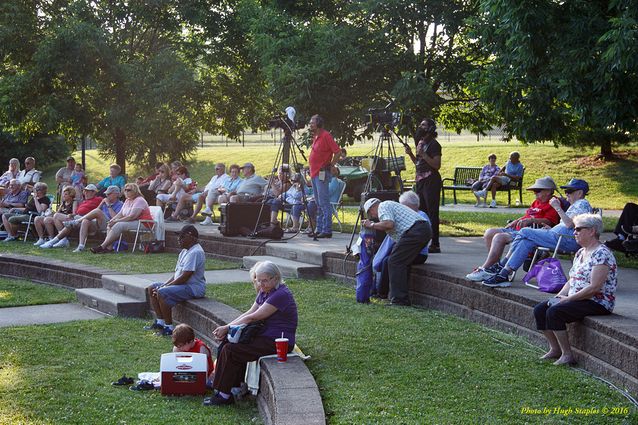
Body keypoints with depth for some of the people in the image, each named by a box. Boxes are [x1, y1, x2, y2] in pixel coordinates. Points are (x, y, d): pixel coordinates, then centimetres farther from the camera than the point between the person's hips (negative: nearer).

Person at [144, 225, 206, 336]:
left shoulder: (195, 253, -19)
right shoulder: (185, 251, 14)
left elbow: (184, 277, -23)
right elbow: (176, 274, 16)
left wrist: (164, 287, -16)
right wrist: (163, 285, 0)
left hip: (194, 288, -11)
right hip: (181, 284, 11)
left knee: (162, 293, -29)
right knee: (151, 289, 8)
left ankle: (169, 328, -20)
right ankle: (160, 321, 6)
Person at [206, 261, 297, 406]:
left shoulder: (281, 294, -18)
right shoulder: (264, 291, 13)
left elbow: (253, 317, -18)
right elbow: (249, 313, 10)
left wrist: (227, 328, -12)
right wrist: (226, 328, -4)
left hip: (278, 342, -10)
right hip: (265, 336, 10)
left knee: (230, 350, -17)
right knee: (226, 344, -2)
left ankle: (224, 395, -9)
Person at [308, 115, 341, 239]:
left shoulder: (326, 136, -12)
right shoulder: (315, 137, 16)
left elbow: (337, 152, -15)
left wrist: (331, 166, -13)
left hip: (322, 173, -10)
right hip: (314, 173, 10)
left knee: (324, 203, -9)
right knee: (318, 204, 12)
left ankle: (327, 230, -8)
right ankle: (319, 229, 16)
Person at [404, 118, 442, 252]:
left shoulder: (434, 144, -9)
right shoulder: (420, 142, 18)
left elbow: (437, 165, -18)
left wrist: (423, 154, -22)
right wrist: (410, 154, 9)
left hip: (431, 181, -10)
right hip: (420, 181, 10)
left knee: (432, 213, -10)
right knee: (421, 212, 12)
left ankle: (435, 244, -10)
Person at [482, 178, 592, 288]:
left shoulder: (582, 204, -4)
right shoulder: (575, 205, 29)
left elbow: (569, 224, -18)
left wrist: (557, 208, -14)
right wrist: (552, 229, 15)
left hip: (568, 240, -10)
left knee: (525, 232, -15)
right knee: (527, 241, -6)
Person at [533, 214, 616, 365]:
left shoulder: (601, 254, -16)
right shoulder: (580, 253, 15)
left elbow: (594, 287, -23)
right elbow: (571, 281, 20)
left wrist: (568, 299, -19)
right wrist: (559, 296, 1)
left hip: (598, 303, -10)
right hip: (578, 300, 10)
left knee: (554, 312, -27)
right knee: (539, 309, -1)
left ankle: (567, 355, -18)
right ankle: (555, 349, 5)